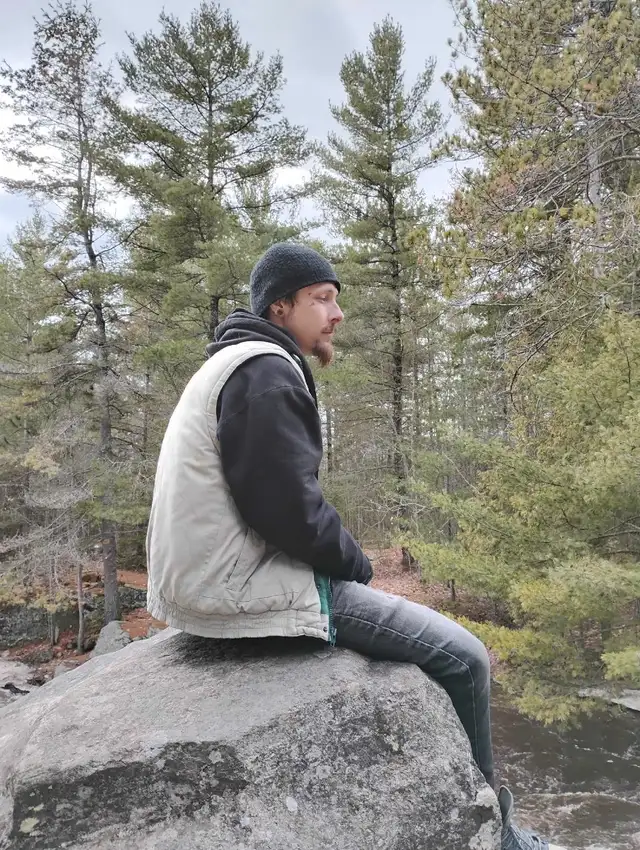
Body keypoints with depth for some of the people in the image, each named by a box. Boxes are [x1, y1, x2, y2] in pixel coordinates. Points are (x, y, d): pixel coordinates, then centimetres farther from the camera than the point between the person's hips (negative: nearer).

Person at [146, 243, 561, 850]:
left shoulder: (237, 365, 17)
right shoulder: (264, 371, -16)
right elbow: (290, 507, -23)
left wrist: (343, 560, 12)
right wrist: (355, 564, -5)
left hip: (219, 573, 11)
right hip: (245, 589, -11)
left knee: (404, 622, 25)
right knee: (461, 655, -7)